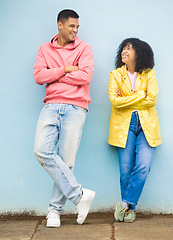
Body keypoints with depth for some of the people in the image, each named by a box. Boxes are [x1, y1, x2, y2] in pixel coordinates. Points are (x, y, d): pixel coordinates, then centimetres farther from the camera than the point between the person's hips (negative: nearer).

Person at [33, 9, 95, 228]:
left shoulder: (83, 48, 9)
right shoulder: (45, 49, 16)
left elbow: (85, 76, -7)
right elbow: (38, 76, 1)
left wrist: (55, 76, -1)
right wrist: (65, 69, -5)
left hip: (75, 107, -2)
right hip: (51, 106, 2)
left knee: (66, 159, -6)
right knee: (42, 151, -18)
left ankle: (55, 209, 6)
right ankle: (79, 195, -12)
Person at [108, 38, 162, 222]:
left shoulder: (149, 74, 7)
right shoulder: (116, 75, 7)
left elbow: (151, 100, -5)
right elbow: (115, 100, -7)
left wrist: (126, 100, -6)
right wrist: (140, 95, -7)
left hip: (146, 125, 0)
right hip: (124, 125, 0)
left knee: (143, 166, -14)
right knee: (126, 170, -5)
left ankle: (125, 203, -3)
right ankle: (130, 208, 10)